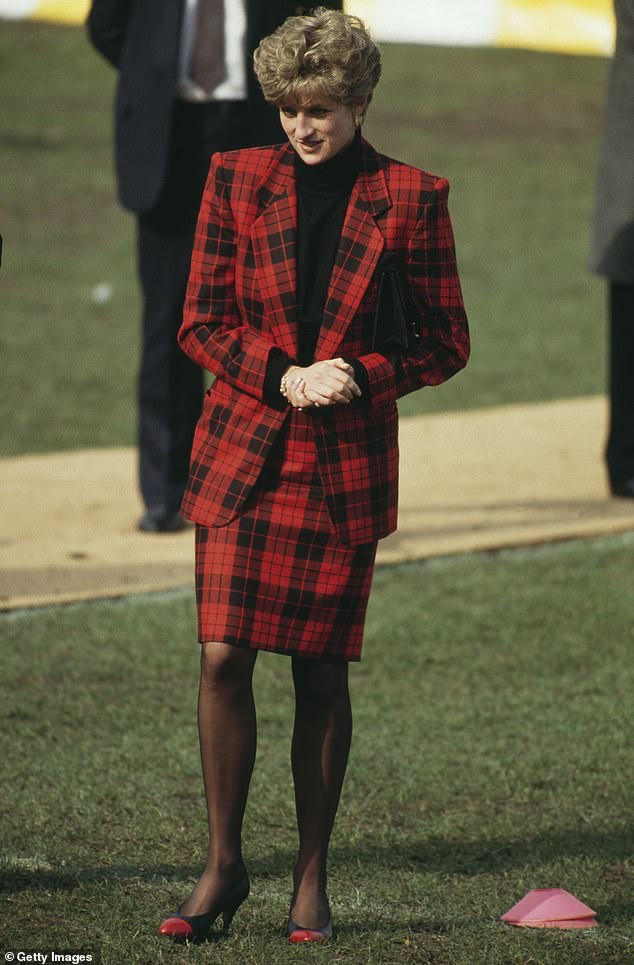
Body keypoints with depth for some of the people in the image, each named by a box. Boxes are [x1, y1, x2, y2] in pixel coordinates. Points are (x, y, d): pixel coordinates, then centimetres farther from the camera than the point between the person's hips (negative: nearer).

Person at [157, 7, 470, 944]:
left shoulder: (411, 198, 0)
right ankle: (223, 866, 6)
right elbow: (200, 321, 6)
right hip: (242, 453, 1)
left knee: (321, 671, 2)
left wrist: (360, 375, -11)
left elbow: (446, 341, 5)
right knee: (224, 656, -7)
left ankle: (312, 878, 14)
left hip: (347, 463, -1)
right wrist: (284, 376, -10)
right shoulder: (238, 180, 3)